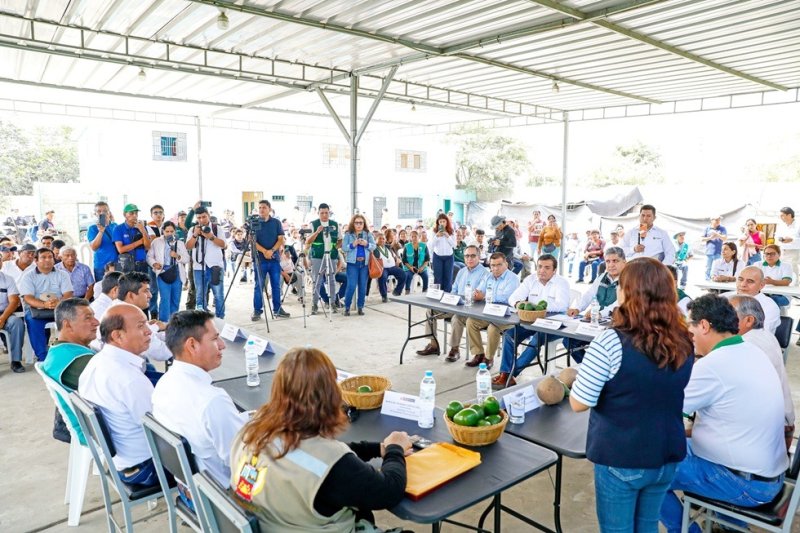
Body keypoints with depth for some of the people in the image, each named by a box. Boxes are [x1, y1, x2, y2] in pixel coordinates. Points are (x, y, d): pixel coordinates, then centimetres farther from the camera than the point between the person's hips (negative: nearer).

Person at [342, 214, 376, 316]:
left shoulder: (368, 234, 8)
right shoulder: (348, 234, 1)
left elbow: (374, 246, 6)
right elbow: (343, 247, -3)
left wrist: (366, 244, -13)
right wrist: (353, 245, -19)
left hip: (365, 263, 3)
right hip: (353, 263, -3)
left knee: (363, 286, 6)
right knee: (351, 286, -7)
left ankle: (360, 307, 17)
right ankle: (347, 307, 6)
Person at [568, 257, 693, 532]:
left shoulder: (610, 342, -23)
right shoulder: (683, 343, -4)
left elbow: (579, 403, -17)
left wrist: (582, 376, 0)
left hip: (620, 459, -5)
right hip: (667, 456, 6)